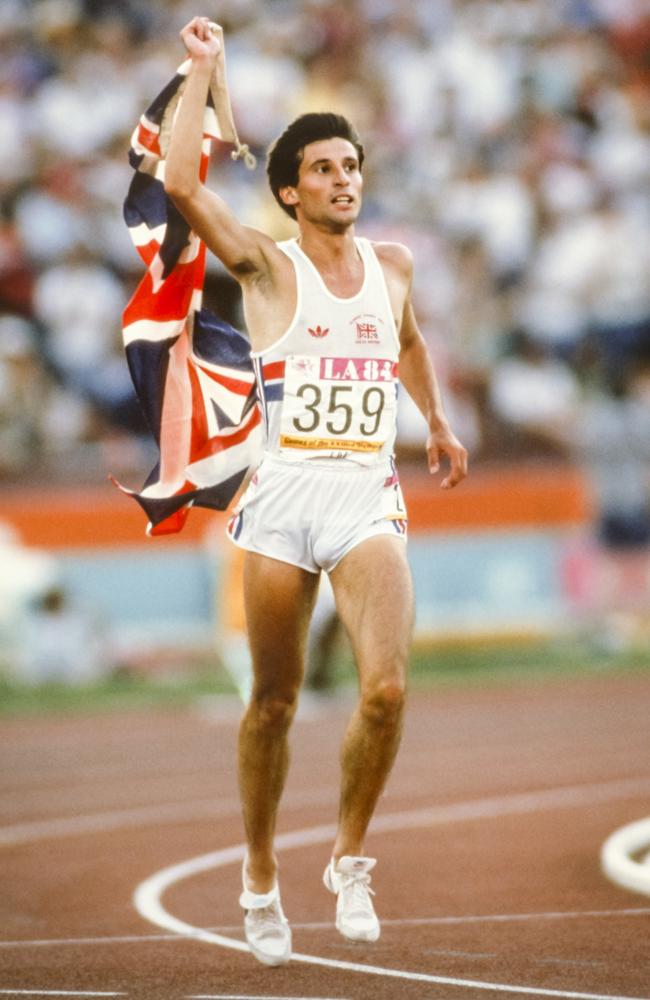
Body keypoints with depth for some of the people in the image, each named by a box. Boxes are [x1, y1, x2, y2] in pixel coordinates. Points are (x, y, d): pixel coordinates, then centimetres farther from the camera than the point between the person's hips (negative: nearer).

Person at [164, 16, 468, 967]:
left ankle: (351, 857, 1)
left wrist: (438, 421, 33)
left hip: (367, 497, 2)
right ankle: (261, 876, 23)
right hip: (281, 496, -2)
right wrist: (205, 71, -10)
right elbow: (181, 183, -15)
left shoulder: (392, 264, 12)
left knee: (387, 685, -19)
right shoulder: (266, 266, 0)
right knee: (274, 703, 5)